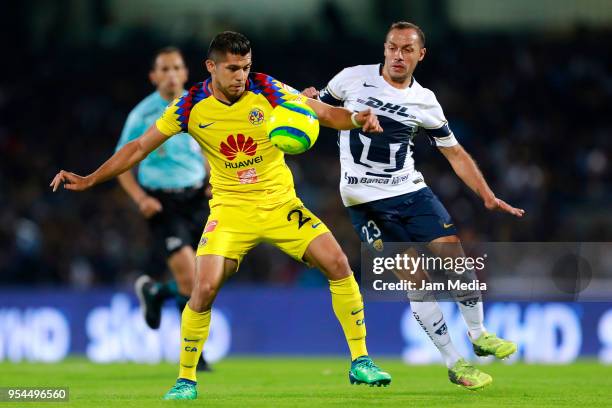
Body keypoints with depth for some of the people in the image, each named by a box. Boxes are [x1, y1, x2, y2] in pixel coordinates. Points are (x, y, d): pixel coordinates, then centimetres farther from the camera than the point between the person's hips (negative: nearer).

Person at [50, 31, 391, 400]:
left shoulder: (267, 90, -9)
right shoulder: (191, 107, -8)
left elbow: (324, 113, -4)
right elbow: (141, 147, 1)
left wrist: (355, 119, -27)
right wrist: (89, 180, -4)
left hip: (281, 203, 1)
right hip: (230, 209, -1)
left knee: (337, 263, -13)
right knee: (205, 287, -19)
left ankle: (360, 362, 1)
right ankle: (186, 380, -1)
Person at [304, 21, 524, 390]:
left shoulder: (424, 101, 4)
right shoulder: (354, 78, -3)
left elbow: (455, 153, 10)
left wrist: (488, 197, 1)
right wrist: (306, 101, -16)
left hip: (410, 190, 3)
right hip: (365, 199, -3)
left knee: (455, 255, -6)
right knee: (416, 277, -11)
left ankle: (479, 335, 17)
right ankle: (454, 362, -5)